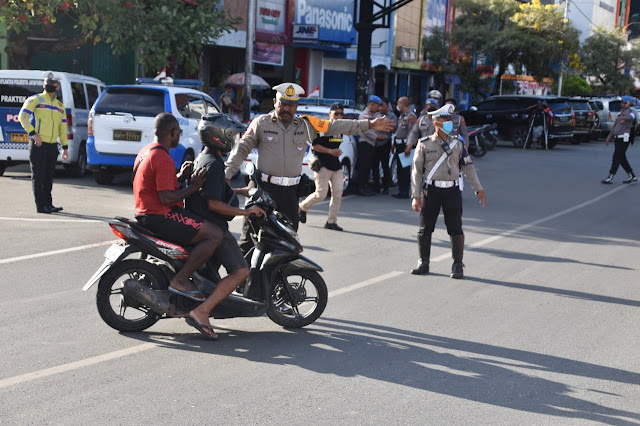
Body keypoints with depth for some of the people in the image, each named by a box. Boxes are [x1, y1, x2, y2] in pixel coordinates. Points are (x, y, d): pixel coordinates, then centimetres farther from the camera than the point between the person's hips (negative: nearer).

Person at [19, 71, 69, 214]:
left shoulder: (60, 105, 18)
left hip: (52, 146, 6)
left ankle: (48, 204, 17)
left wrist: (65, 147, 14)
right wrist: (33, 133, -19)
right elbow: (23, 116, -9)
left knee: (48, 176, 11)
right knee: (38, 176, -5)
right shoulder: (35, 99, 0)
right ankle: (41, 206, -4)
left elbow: (63, 127, 20)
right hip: (38, 145, -6)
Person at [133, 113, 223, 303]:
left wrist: (180, 177, 11)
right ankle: (180, 280, -15)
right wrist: (192, 187, -15)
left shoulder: (146, 151, 14)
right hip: (160, 217, -11)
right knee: (215, 234, -16)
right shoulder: (163, 159, -19)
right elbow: (166, 198, -25)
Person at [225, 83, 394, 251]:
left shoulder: (306, 125, 10)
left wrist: (368, 124, 3)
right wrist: (226, 175, -6)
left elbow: (334, 126, 8)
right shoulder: (261, 123, 2)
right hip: (264, 187, -3)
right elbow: (241, 149, 3)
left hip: (290, 191, 3)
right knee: (252, 234, -3)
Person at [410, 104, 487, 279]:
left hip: (452, 190, 1)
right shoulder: (425, 145, 2)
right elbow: (417, 171, 2)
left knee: (455, 229, 0)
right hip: (431, 190, -1)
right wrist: (416, 196, -4)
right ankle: (423, 263, 18)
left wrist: (479, 189, 8)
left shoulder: (458, 143, 10)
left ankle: (457, 266, 10)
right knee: (425, 228, 3)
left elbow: (468, 167, 13)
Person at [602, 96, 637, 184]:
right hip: (617, 138, 9)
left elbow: (631, 117, -35)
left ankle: (610, 178, -4)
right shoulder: (620, 112, 18)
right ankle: (632, 176, 22)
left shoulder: (630, 111, -8)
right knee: (622, 159, 12)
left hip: (624, 139, -9)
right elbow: (615, 127, 24)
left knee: (616, 158, -7)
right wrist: (609, 138, 24)